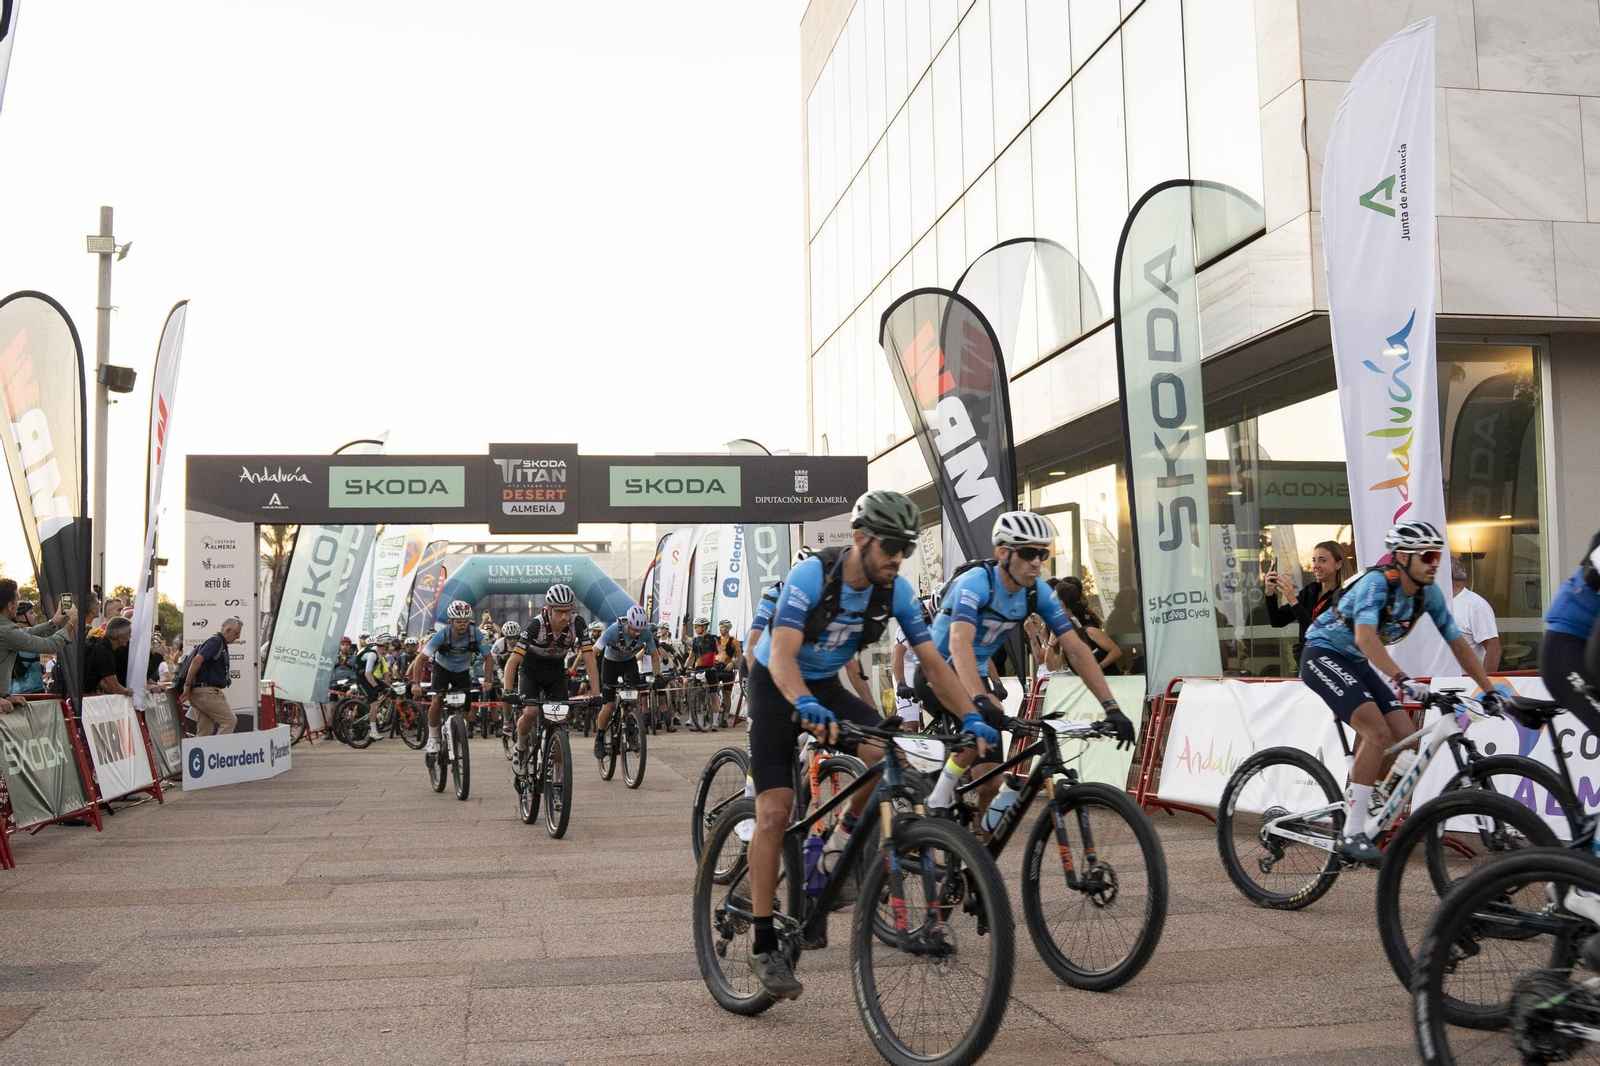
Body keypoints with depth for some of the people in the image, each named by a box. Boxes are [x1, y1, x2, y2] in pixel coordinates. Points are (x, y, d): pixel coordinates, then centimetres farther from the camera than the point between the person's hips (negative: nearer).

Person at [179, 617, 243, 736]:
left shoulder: (219, 642, 20)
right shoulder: (216, 641, -10)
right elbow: (197, 660, -22)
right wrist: (187, 685, -23)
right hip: (207, 690, -10)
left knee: (204, 732, 10)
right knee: (230, 720, -8)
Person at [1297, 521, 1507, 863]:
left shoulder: (1429, 593, -3)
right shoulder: (1376, 583, -25)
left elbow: (1458, 642, 4)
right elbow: (1365, 637, -40)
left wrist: (1490, 691, 1)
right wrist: (1402, 680, -50)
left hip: (1356, 663, 8)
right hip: (1322, 654, -8)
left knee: (1404, 736, -5)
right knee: (1378, 733, -22)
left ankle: (1354, 803, 14)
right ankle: (1351, 834, -18)